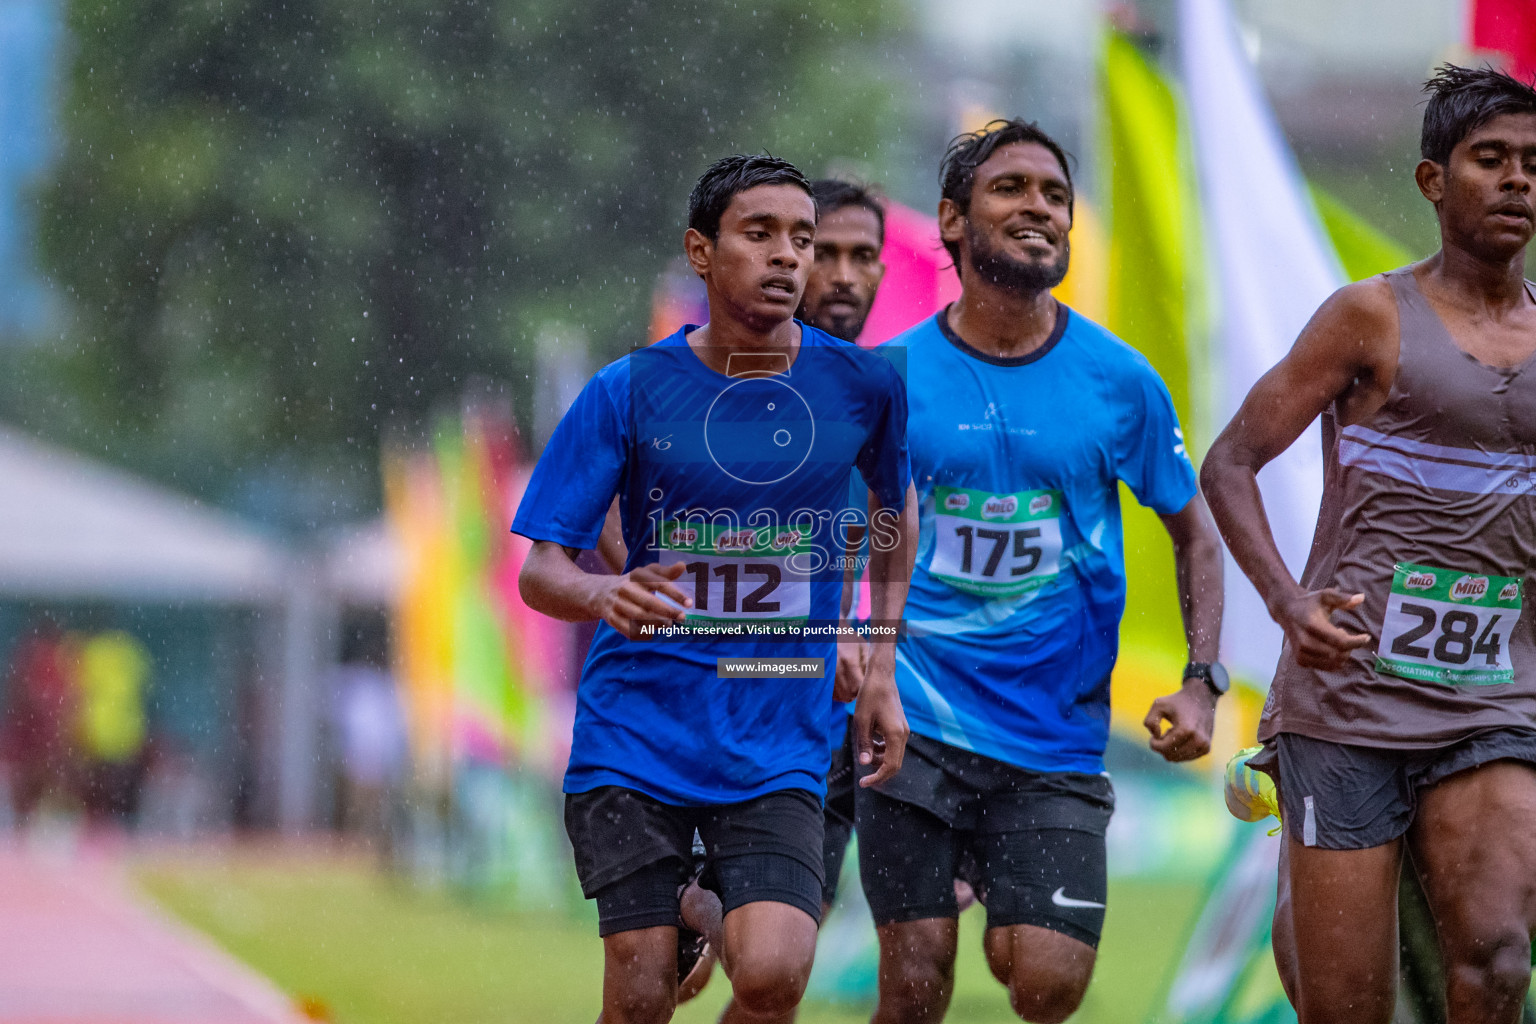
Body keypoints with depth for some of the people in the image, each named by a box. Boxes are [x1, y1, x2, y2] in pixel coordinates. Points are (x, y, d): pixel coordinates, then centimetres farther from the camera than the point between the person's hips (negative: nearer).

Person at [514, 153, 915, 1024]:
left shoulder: (863, 386, 0)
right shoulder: (629, 393, -4)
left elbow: (897, 507, 21)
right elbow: (541, 570, -4)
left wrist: (883, 668, 15)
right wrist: (606, 596, -26)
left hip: (779, 747, 1)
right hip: (636, 740, -1)